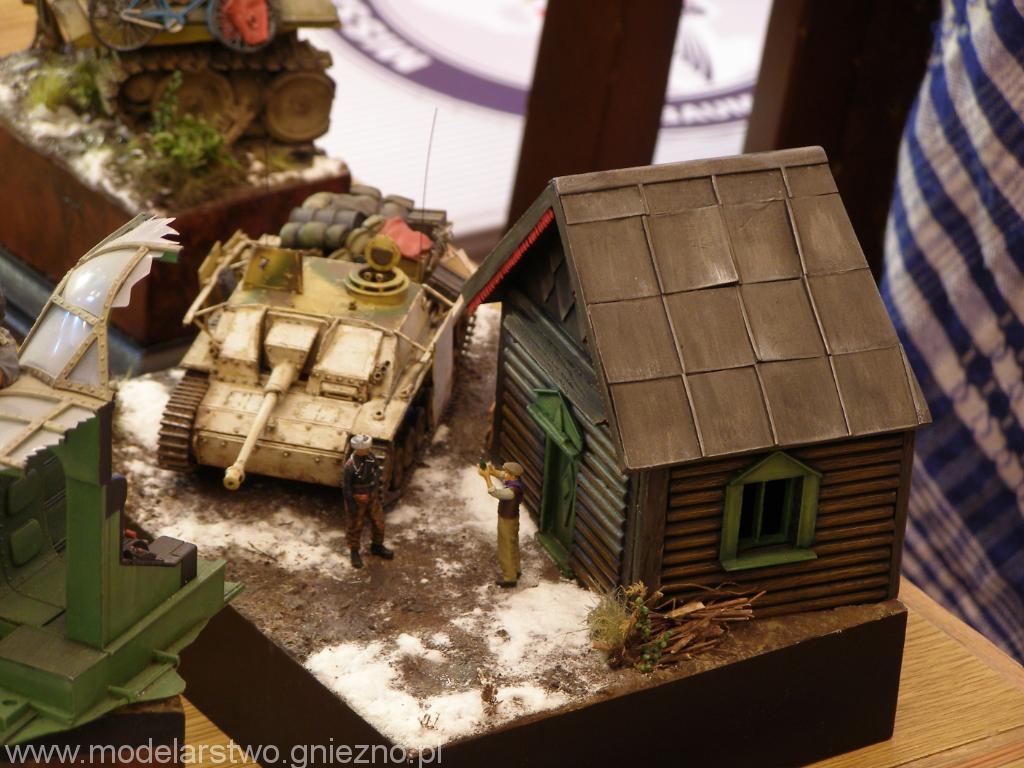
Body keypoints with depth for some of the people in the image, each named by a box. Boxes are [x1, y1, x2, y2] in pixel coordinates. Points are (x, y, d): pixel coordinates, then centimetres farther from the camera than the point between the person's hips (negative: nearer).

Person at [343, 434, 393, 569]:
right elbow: (346, 488, -21)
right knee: (356, 526, 14)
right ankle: (354, 552, 36)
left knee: (378, 522, 18)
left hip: (372, 496, 6)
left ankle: (377, 546, 42)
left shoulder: (370, 457, -13)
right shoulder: (350, 466, -31)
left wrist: (377, 491, 15)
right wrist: (351, 506, -15)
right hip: (357, 498, -6)